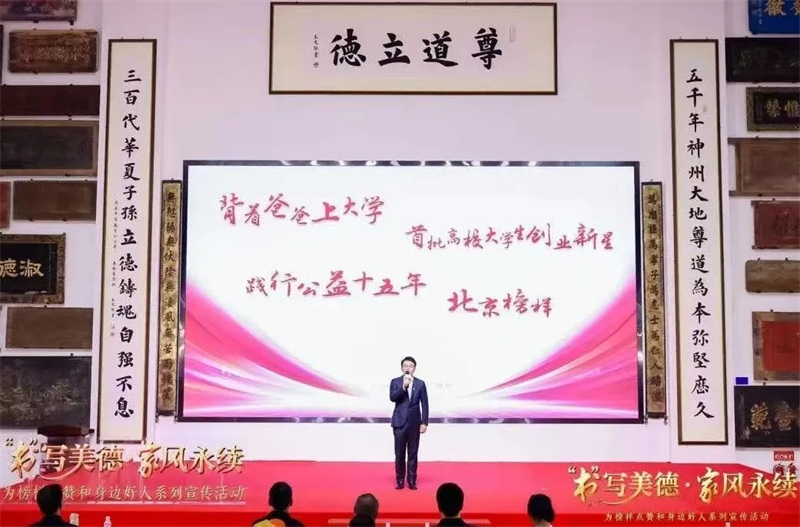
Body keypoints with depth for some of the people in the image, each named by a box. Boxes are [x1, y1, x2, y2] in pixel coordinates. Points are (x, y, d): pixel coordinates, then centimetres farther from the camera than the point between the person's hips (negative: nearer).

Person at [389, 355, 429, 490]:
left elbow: (424, 404, 3)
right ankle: (400, 480, 10)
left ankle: (412, 481, 10)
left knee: (413, 453, 4)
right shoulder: (395, 382, 3)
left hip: (414, 423, 0)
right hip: (399, 422, 0)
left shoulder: (420, 383, 4)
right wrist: (403, 387, -23)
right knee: (399, 453, 1)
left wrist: (424, 422, -3)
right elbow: (392, 398, -12)